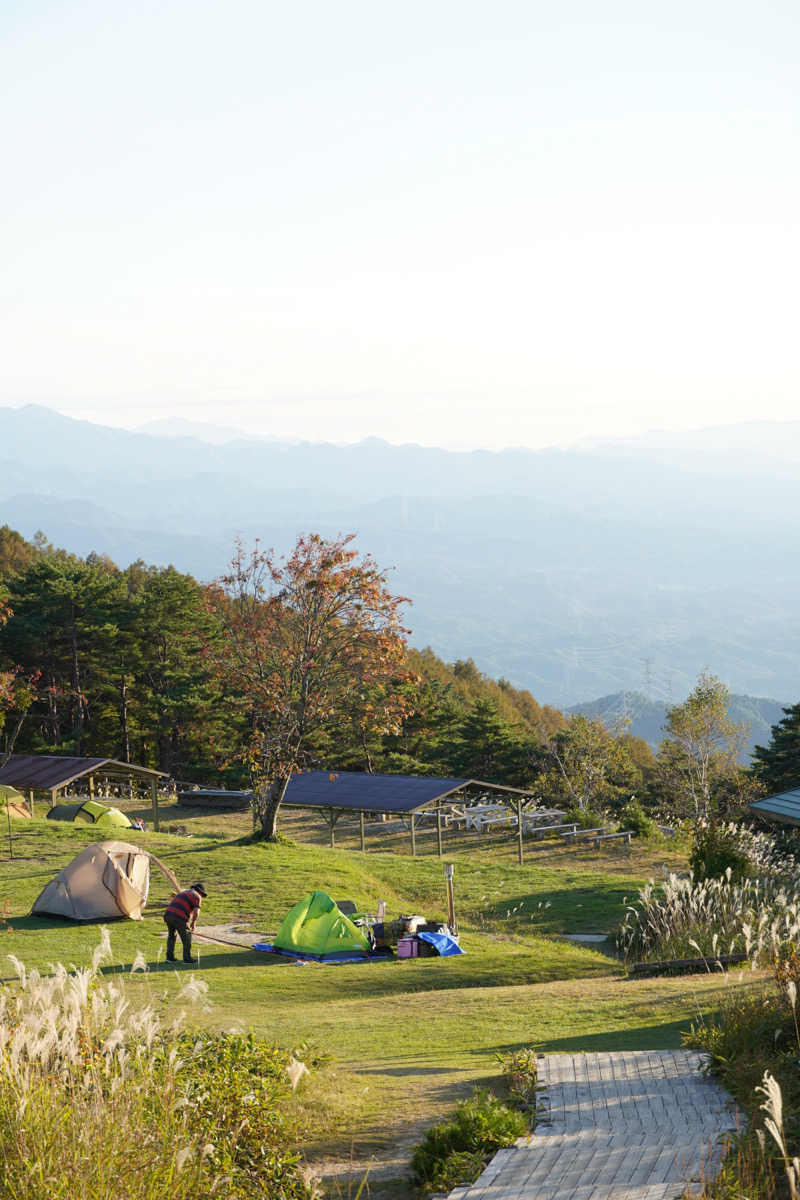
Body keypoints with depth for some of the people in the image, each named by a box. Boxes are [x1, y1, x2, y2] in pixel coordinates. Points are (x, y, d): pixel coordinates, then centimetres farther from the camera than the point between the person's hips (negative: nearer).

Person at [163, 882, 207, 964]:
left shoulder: (183, 893, 31)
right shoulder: (197, 897, 7)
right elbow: (196, 913, -6)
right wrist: (193, 924, 10)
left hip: (168, 913, 6)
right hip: (179, 917, -6)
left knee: (171, 934, 25)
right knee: (186, 936, 10)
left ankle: (169, 956, 23)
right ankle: (187, 958, 15)